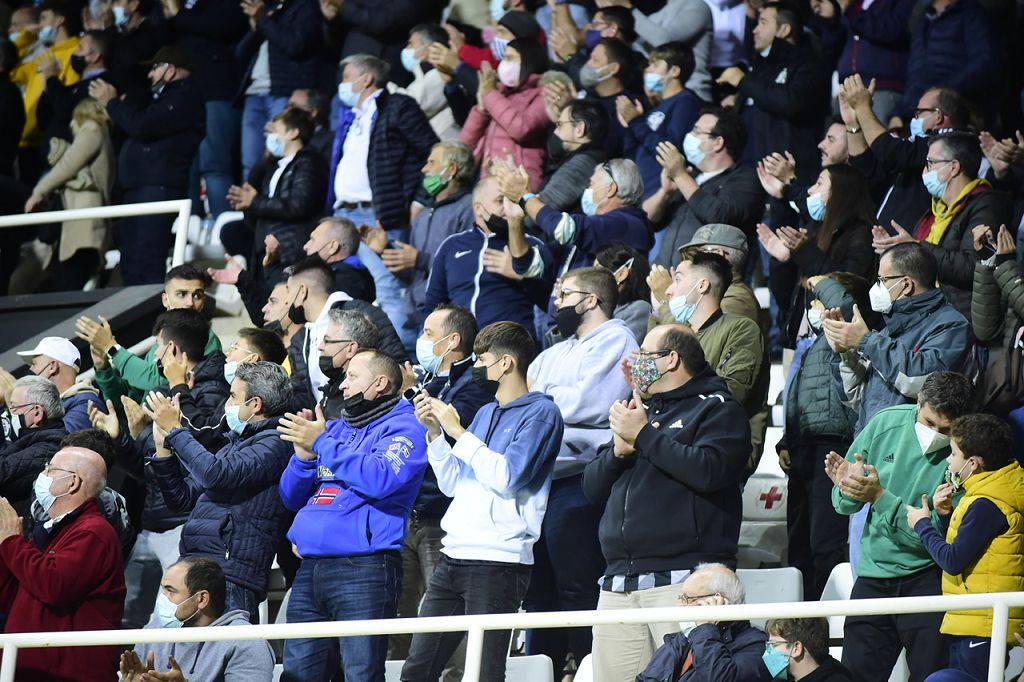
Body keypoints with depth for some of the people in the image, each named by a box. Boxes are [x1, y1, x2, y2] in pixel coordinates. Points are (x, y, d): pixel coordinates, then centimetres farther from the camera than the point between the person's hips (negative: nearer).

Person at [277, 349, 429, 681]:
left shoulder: (402, 427, 0)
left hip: (364, 569, -8)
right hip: (310, 568, 8)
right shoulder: (337, 428, 23)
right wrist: (304, 455, 3)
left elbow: (381, 479, -20)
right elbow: (292, 497, 23)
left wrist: (323, 444, -11)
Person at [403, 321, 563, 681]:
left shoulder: (540, 412, -5)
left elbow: (507, 478, -17)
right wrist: (434, 431, 10)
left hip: (498, 561, -8)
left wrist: (457, 431, -10)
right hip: (454, 556, 8)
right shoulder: (485, 413, 21)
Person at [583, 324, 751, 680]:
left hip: (683, 580, -7)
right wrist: (619, 449, 1)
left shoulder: (716, 409, 4)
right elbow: (592, 487, 22)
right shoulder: (640, 409, 26)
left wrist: (644, 435, -8)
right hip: (619, 583, 7)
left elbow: (709, 470, -16)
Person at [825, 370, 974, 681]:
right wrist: (849, 487, -20)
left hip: (927, 576, -4)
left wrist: (880, 497, -25)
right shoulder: (887, 423, -4)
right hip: (875, 571, 4)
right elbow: (844, 505, 3)